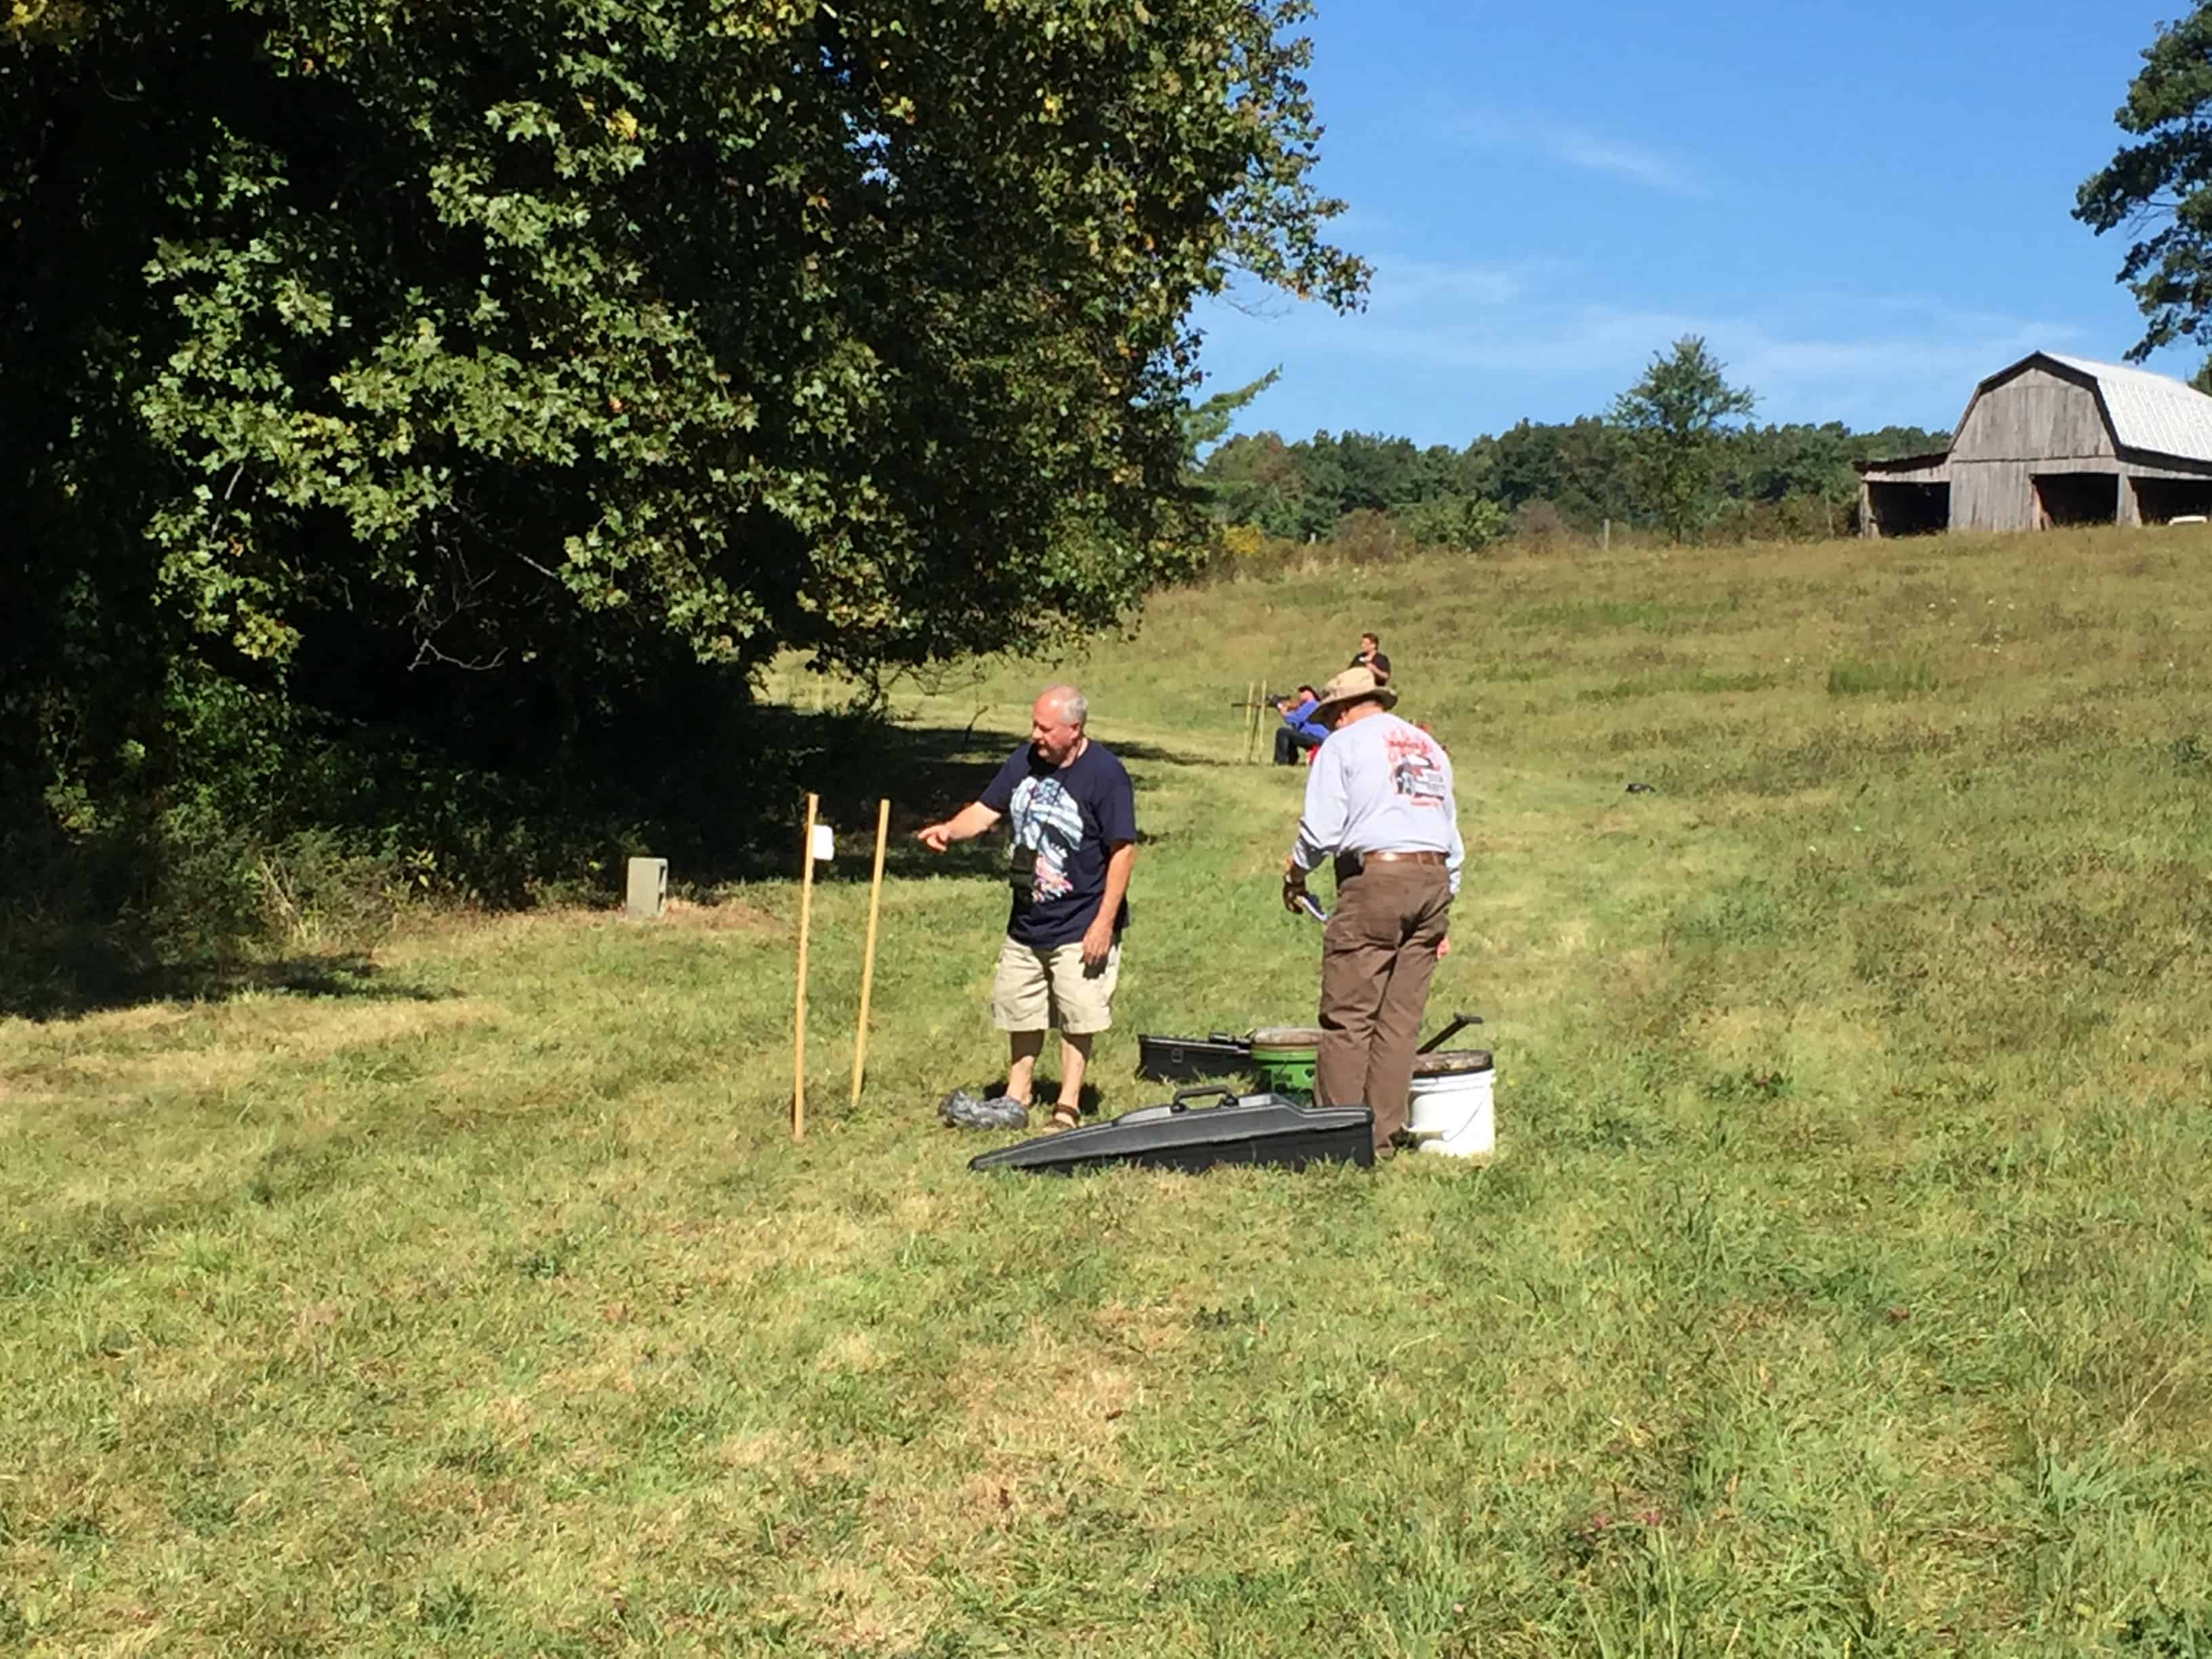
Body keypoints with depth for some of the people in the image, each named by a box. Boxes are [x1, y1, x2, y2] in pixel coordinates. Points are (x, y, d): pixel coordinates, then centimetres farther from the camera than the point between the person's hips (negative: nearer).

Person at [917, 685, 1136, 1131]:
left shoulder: (1104, 773, -18)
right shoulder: (1025, 760, 0)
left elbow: (1123, 850, -17)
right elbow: (987, 809, 3)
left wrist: (1104, 923, -18)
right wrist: (950, 829, -20)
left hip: (1079, 927, -6)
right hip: (1026, 922, 6)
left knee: (1076, 1016, 3)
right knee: (1019, 1010, 17)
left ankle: (1068, 1106, 16)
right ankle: (1017, 1093, 33)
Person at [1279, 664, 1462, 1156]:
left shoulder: (1344, 745, 3)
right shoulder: (1430, 748, 22)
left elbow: (1322, 828, -7)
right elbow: (1452, 836, 22)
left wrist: (1295, 874, 11)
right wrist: (1442, 915, 24)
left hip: (1375, 876, -6)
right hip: (1433, 879, 6)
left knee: (1348, 1016, -3)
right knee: (1400, 1019, 7)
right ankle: (1381, 1134, 8)